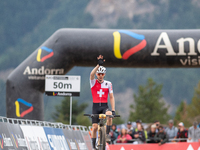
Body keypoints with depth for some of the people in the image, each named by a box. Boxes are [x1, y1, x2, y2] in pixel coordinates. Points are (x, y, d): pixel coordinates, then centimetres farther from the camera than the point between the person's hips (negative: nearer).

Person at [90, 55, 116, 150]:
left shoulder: (108, 84, 5)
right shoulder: (93, 82, 1)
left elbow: (111, 97, 3)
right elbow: (92, 74, -21)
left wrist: (113, 110, -6)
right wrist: (98, 65, -33)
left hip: (104, 106, 0)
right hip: (96, 106, 0)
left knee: (109, 115, -34)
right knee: (94, 127, -3)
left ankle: (107, 134, -22)